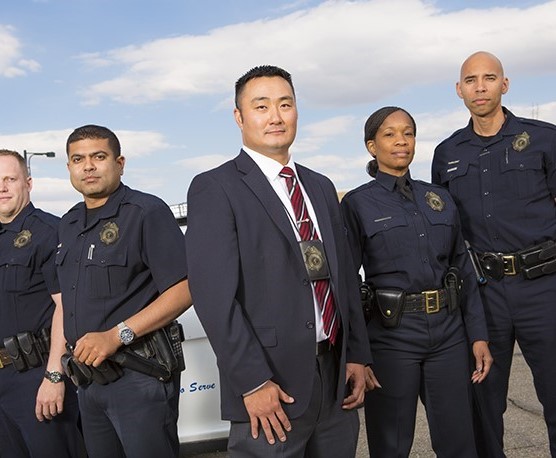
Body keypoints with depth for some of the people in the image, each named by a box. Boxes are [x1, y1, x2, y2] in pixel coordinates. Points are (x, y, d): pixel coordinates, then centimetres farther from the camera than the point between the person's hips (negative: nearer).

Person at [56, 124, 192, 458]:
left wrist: (117, 335, -22)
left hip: (139, 376, -7)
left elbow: (185, 289, -17)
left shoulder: (147, 212, -10)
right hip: (88, 376, 7)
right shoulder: (70, 224, 13)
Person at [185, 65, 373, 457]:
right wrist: (253, 383, -17)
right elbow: (215, 296, -14)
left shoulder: (321, 188, 14)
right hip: (272, 385, -6)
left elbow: (345, 277, 15)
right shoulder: (214, 189, -7)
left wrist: (358, 355, 9)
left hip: (336, 376, 6)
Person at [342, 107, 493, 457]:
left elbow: (464, 269, 12)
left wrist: (479, 336, 6)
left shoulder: (440, 198, 11)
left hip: (448, 332, 4)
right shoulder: (357, 204, -2)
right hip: (392, 334, -3)